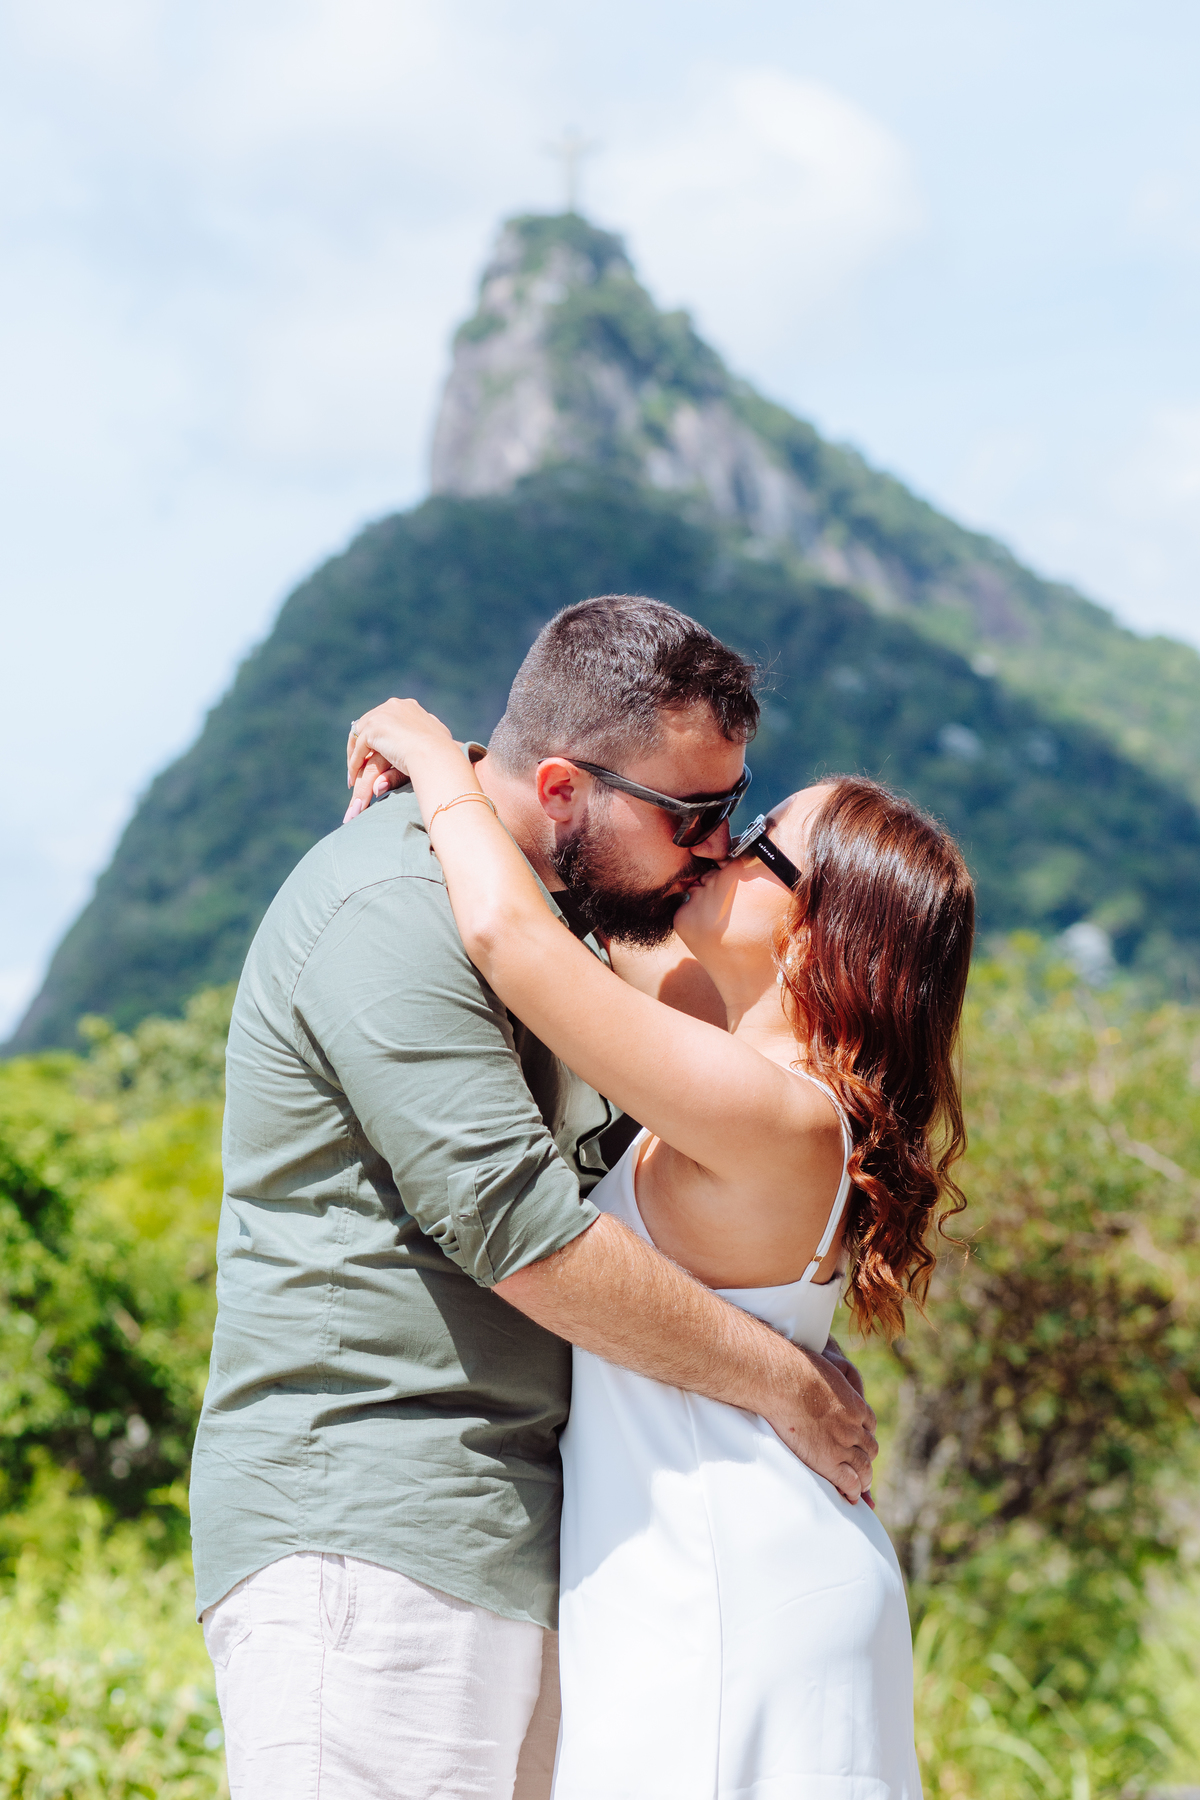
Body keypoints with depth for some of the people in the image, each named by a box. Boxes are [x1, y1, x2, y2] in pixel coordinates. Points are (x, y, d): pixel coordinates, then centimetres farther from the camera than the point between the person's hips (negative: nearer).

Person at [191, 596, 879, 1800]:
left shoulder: (559, 918, 18)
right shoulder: (392, 909, -13)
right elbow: (520, 1225, -20)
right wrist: (786, 1385, -11)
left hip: (505, 1548, 9)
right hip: (362, 1532, -9)